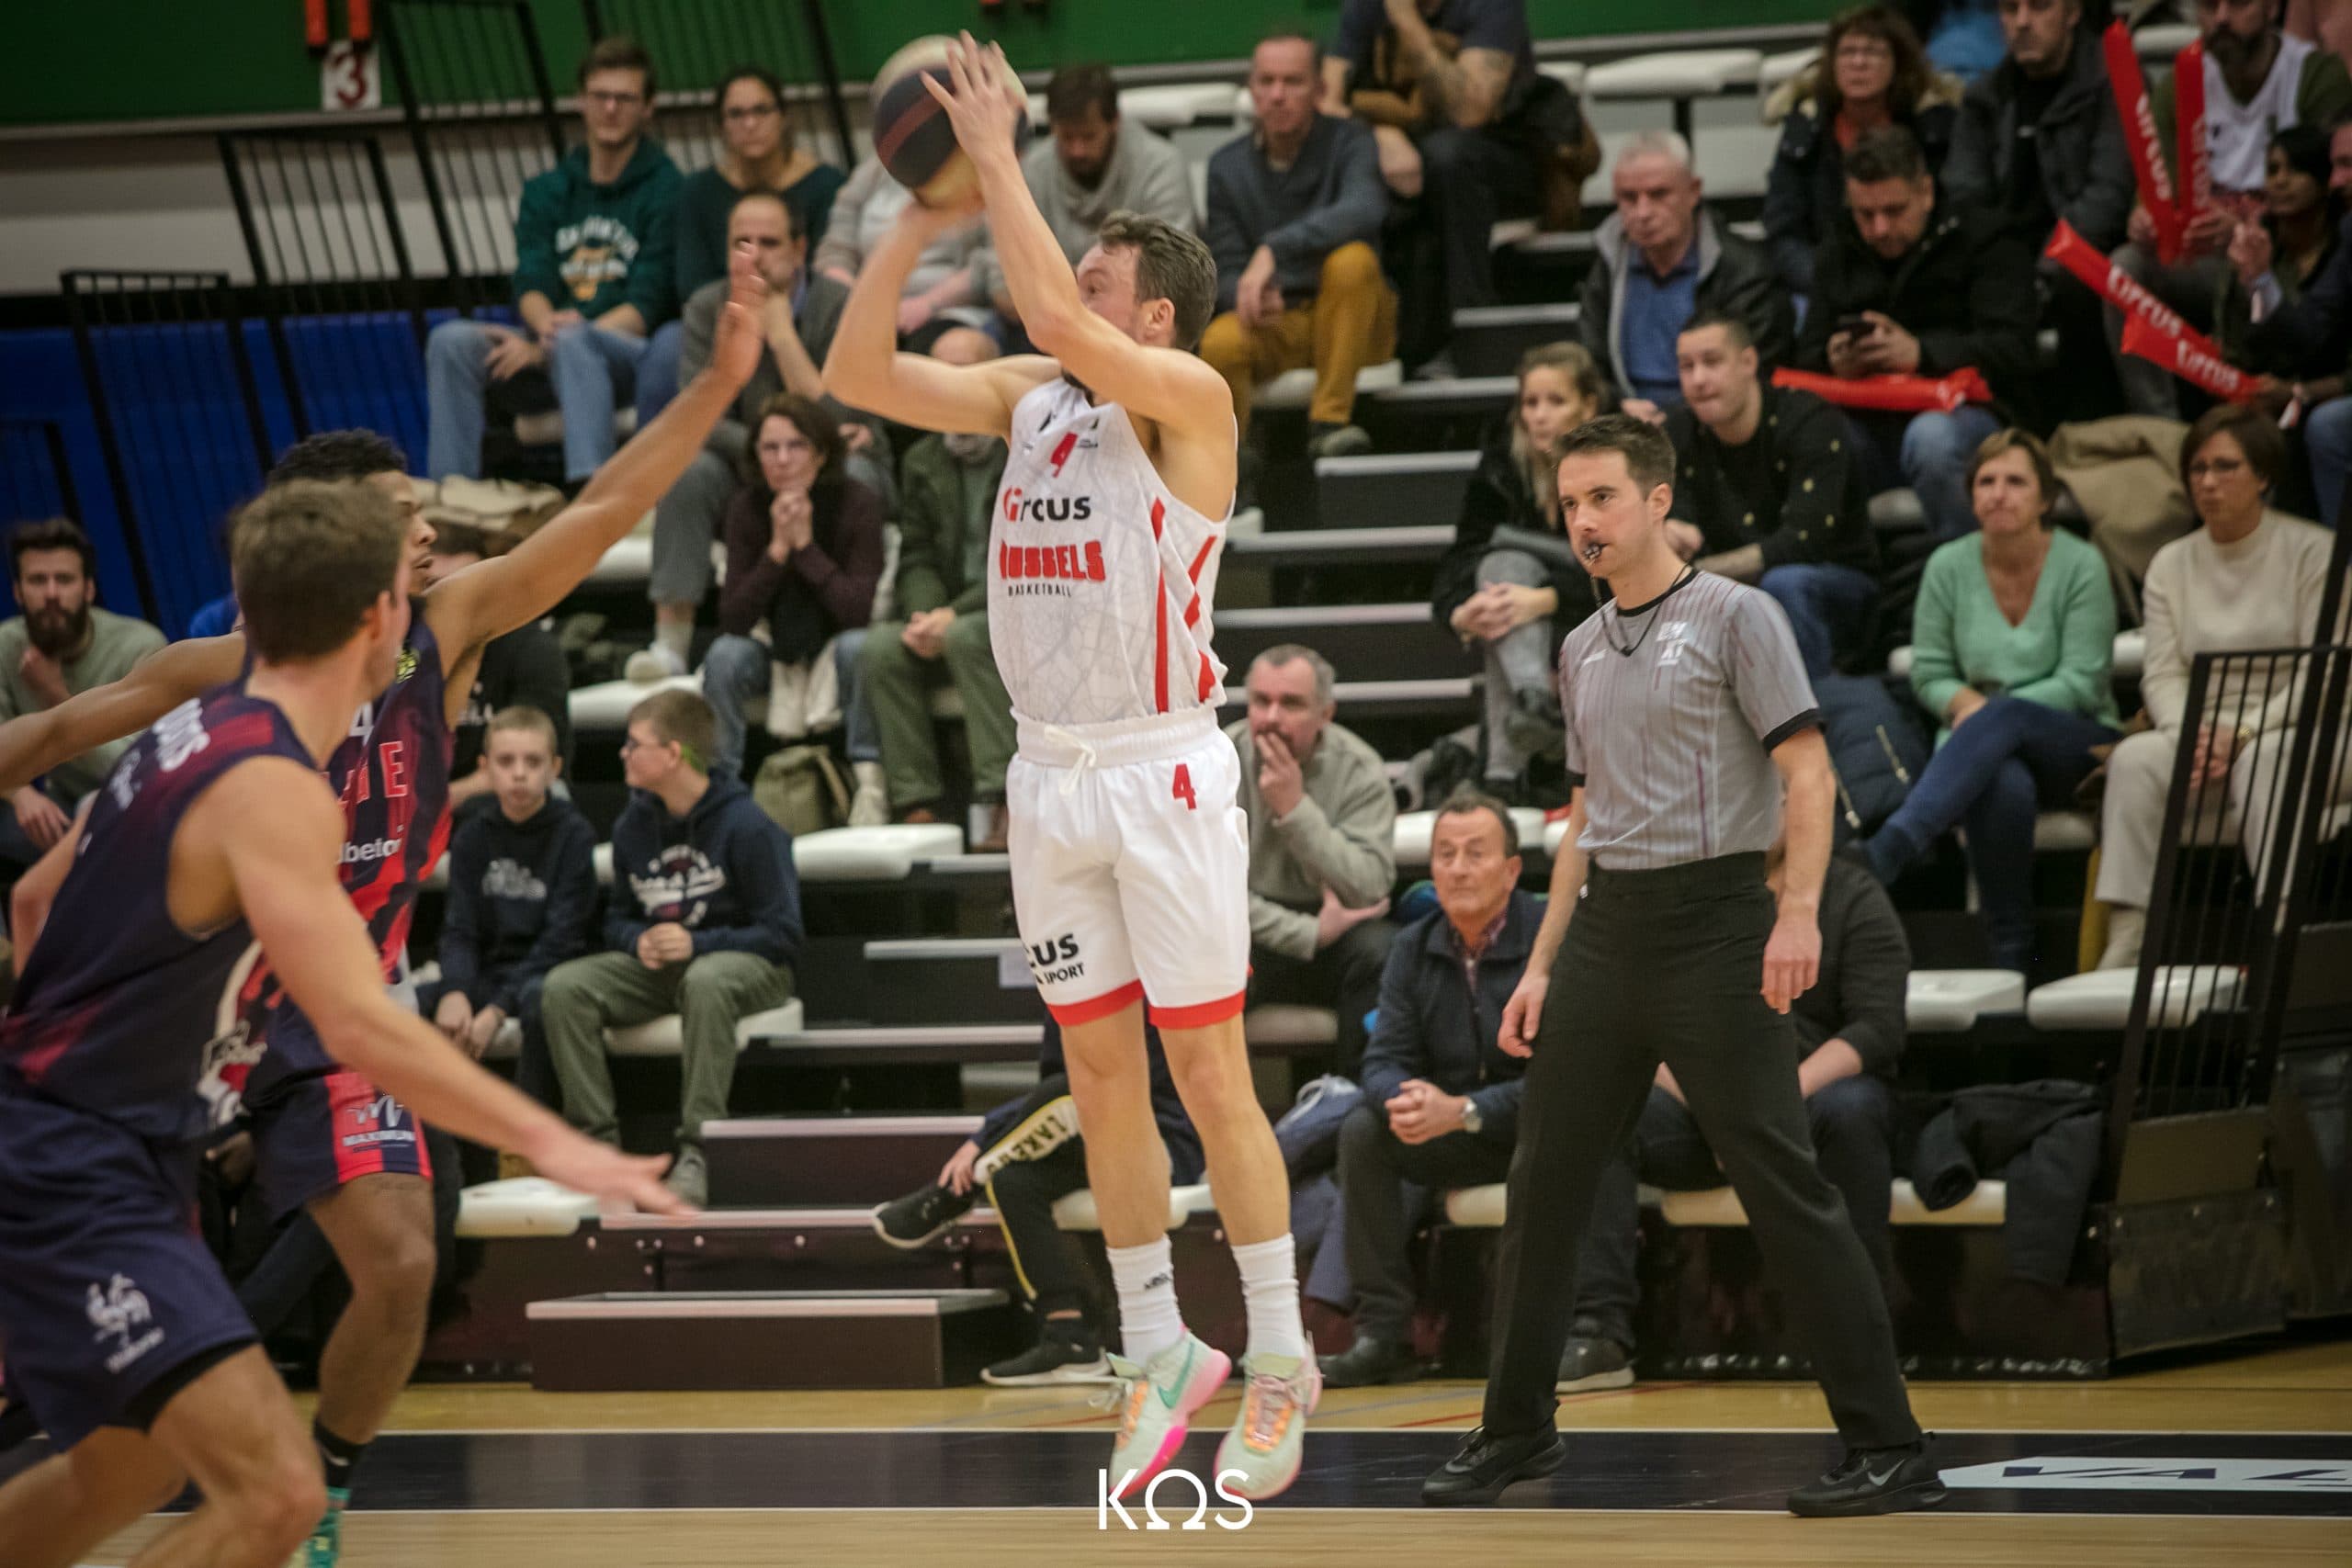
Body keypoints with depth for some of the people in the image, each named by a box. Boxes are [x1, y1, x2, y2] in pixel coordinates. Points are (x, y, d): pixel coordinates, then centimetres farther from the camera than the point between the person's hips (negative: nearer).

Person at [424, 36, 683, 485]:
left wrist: (546, 347, -17)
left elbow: (647, 306, -8)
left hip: (636, 352, -5)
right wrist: (546, 325, -23)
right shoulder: (547, 192, 16)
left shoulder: (665, 191, 0)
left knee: (573, 342, -38)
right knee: (451, 341, -20)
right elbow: (530, 285, 5)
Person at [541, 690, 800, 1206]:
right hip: (658, 968, 6)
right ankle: (597, 1139, -21)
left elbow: (782, 934, -14)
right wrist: (639, 941, -9)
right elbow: (618, 919, 16)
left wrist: (696, 944, -24)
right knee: (564, 986, -20)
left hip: (749, 964, -6)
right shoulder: (633, 825, 6)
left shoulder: (748, 827, -13)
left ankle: (698, 1151, -41)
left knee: (705, 981, -43)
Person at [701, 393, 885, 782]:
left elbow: (858, 613, -26)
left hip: (836, 644, -2)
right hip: (776, 655, 2)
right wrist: (778, 547, -28)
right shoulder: (747, 506, -11)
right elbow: (732, 621, -19)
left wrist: (806, 543, -28)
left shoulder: (856, 503, -18)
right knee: (725, 655, -29)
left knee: (856, 646, -35)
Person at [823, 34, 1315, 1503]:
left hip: (1164, 773, -6)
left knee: (1210, 1072, -3)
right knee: (1101, 1075, 9)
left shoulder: (1189, 393, -9)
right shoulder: (1031, 394, 9)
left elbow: (1061, 321, -27)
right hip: (1051, 774, 6)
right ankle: (1159, 1352, 19)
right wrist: (922, 216, -5)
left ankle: (1281, 1360, 6)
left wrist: (999, 159, -20)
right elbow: (859, 374, 3)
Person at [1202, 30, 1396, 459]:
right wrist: (1248, 295, -26)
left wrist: (1273, 249, -40)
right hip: (1275, 324, 1)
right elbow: (1226, 273, 0)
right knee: (1220, 343, -32)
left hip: (1350, 323, -1)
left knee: (1352, 260, -34)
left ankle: (1330, 420, -27)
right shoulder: (1228, 167, 3)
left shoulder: (1349, 142, -7)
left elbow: (1364, 210, -30)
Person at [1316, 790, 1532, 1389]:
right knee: (1363, 1130, -17)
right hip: (1460, 1142, 6)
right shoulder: (1415, 948, 3)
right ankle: (1383, 1333, -19)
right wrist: (1406, 1097, -28)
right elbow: (1384, 1060, -2)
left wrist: (1463, 1111, -33)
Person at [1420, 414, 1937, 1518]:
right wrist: (1542, 965, 18)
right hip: (1605, 929, 7)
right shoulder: (1582, 652, 17)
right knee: (1545, 1180, 8)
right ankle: (1516, 1428, 20)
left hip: (1713, 921, -7)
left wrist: (1799, 910, -23)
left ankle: (1887, 1450, -9)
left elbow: (1807, 772, -11)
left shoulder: (1735, 618, -5)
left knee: (1784, 1188, -11)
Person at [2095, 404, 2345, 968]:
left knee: (2263, 761, -39)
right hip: (2199, 736, 3)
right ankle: (2126, 937, -38)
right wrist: (2190, 735, -17)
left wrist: (2242, 733, -20)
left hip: (2297, 733, -3)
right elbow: (2162, 674, 5)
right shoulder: (2171, 564, 13)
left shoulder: (2312, 551, 0)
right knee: (2134, 758, -29)